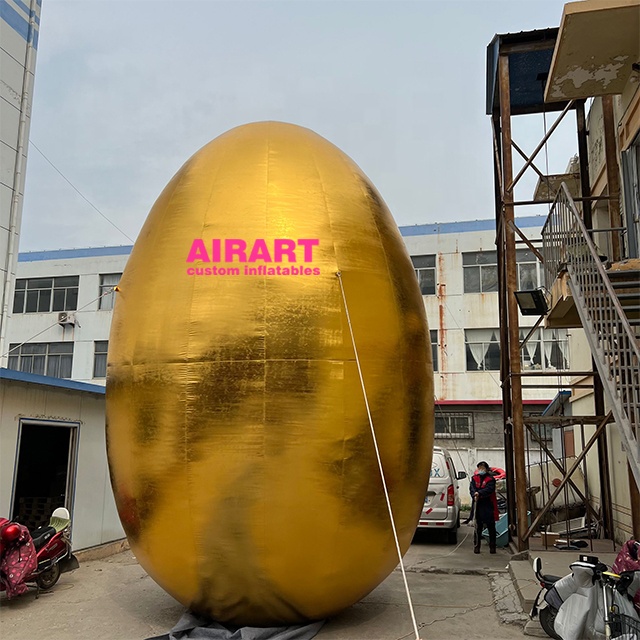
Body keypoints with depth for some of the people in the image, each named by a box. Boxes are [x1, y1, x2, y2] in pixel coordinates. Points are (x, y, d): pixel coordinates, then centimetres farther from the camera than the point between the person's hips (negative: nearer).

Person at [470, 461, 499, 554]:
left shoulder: (490, 479, 1)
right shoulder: (474, 478, 12)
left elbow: (489, 489, -15)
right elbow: (472, 489, -2)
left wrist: (479, 493, -26)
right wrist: (475, 496, -22)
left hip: (489, 506, -2)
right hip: (478, 506, 2)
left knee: (491, 527, 4)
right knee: (478, 527, 5)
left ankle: (492, 547, 13)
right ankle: (476, 546, 11)